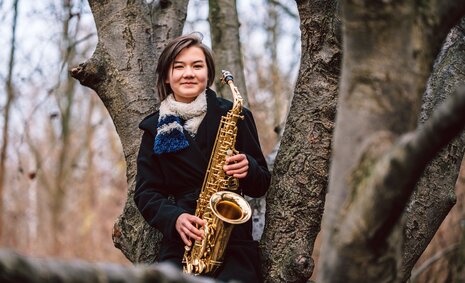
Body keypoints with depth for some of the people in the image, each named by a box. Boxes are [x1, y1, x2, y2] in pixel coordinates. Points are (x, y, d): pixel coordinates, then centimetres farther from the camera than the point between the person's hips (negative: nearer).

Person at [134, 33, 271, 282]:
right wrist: (174, 218, -12)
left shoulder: (234, 116, 7)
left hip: (234, 241, -1)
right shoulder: (155, 129, 11)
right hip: (180, 242, 1)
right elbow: (145, 193, 8)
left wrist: (248, 169, -12)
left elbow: (261, 186, 11)